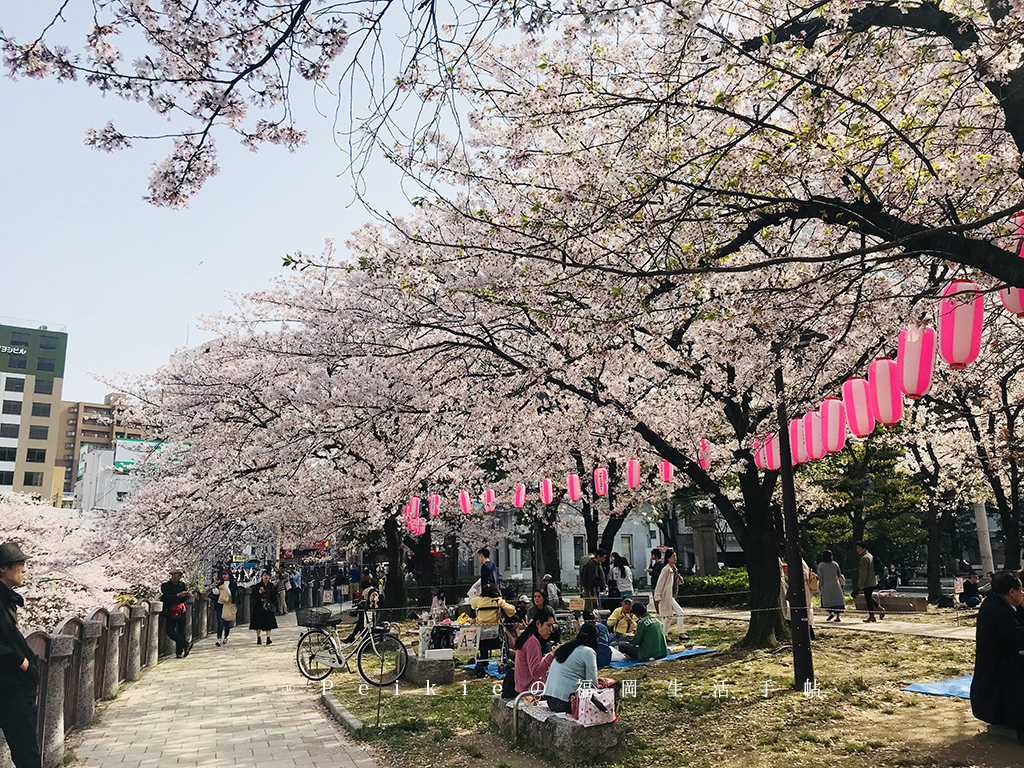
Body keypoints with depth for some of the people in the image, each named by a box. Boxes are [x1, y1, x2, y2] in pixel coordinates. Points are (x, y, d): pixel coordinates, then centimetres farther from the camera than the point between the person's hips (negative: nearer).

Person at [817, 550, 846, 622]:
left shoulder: (820, 565, -6)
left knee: (826, 600, 11)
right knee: (837, 599, 6)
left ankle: (830, 613, -4)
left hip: (826, 586, -2)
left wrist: (820, 586, 0)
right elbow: (839, 575, 10)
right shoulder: (835, 564, -1)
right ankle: (838, 616, 4)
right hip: (835, 585, 2)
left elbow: (820, 577, -6)